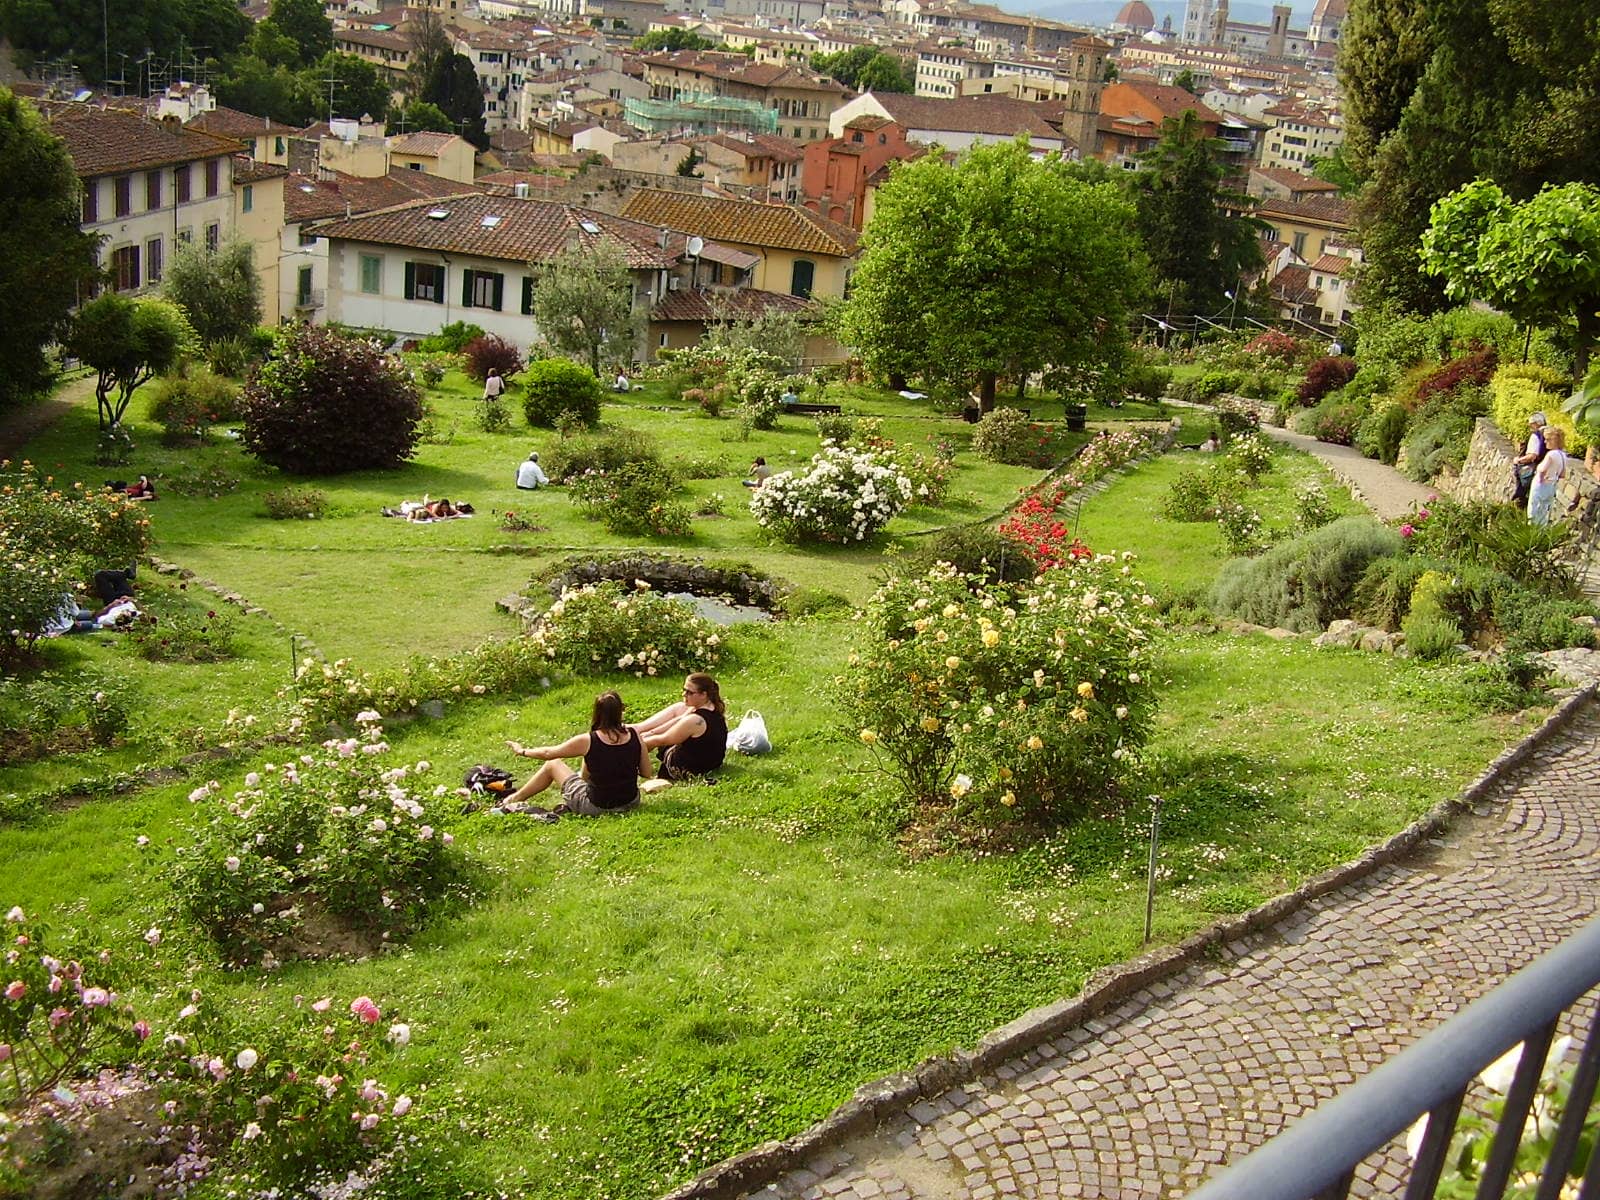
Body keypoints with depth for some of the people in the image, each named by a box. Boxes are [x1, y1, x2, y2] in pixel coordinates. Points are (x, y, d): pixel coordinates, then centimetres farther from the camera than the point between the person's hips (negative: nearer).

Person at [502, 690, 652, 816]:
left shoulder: (587, 741, -19)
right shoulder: (634, 735, -11)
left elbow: (548, 753, -3)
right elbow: (647, 773, -2)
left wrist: (522, 751, 14)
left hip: (597, 807, -4)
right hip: (631, 803, 4)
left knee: (553, 764, 17)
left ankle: (516, 798, 37)